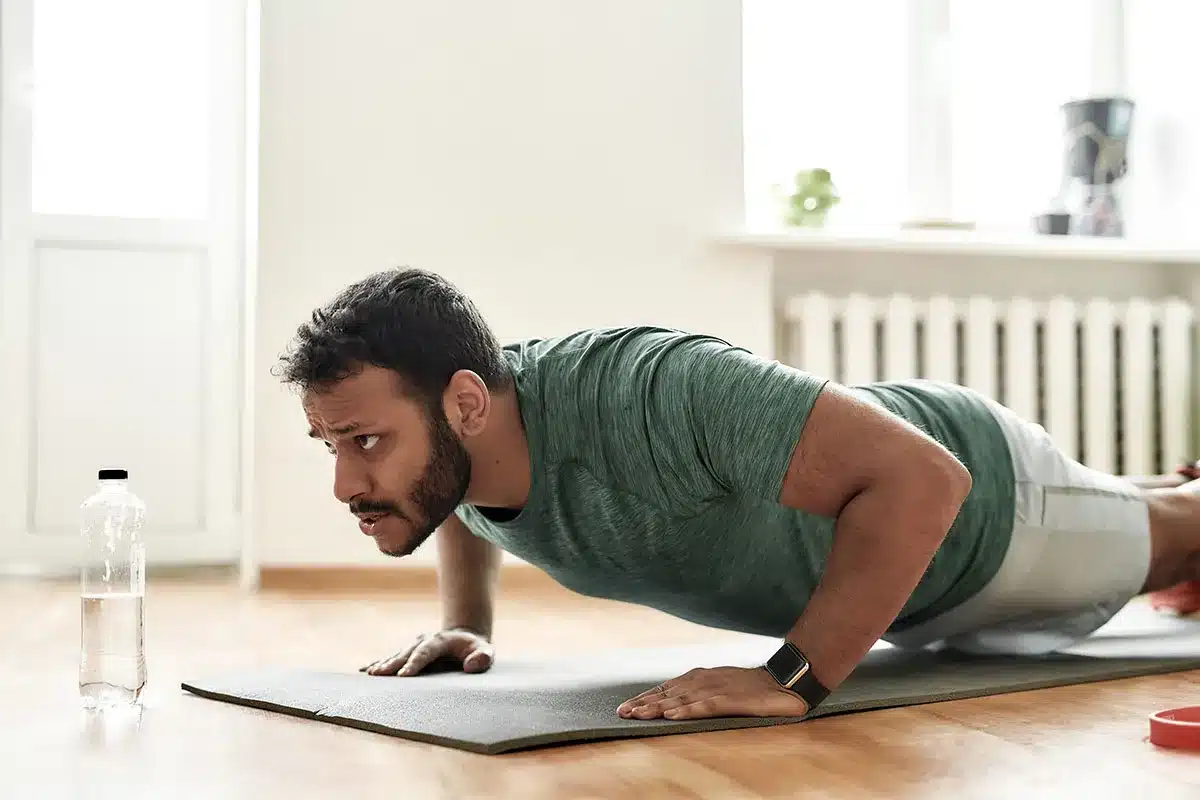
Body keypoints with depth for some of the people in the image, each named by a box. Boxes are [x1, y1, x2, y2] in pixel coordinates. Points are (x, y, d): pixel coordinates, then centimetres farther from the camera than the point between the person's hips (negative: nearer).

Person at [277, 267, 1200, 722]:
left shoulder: (648, 393, -49)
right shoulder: (457, 436, -25)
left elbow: (921, 477, -49)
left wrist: (793, 681, -49)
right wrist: (467, 624, -9)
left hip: (973, 492, -7)